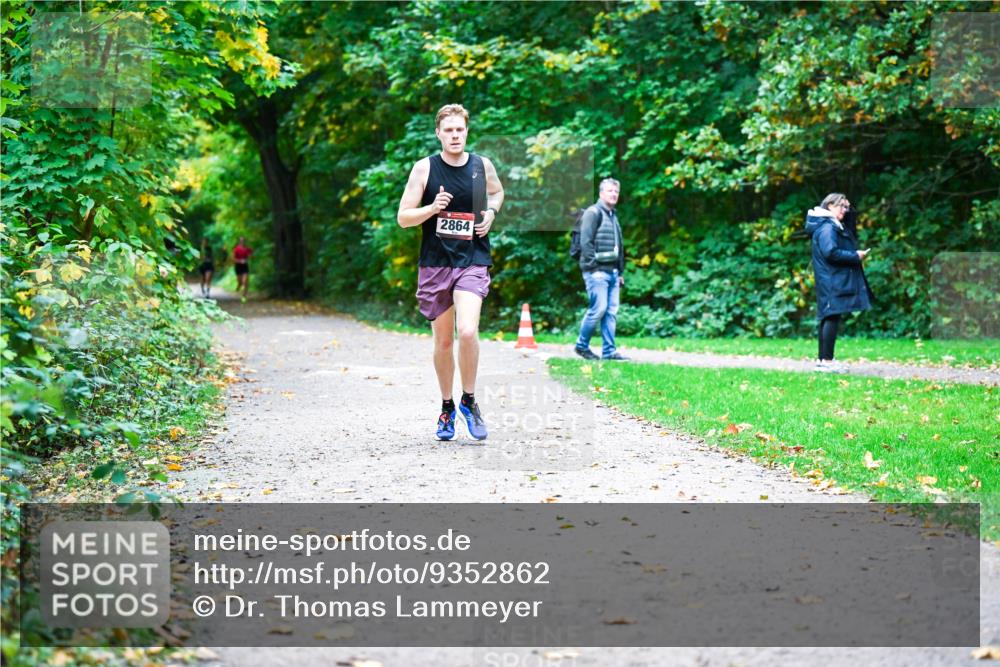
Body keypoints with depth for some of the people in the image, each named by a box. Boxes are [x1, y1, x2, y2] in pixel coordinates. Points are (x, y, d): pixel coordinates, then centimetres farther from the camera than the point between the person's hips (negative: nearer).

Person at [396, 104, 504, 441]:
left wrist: (491, 213, 6)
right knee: (443, 340, 8)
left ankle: (469, 399, 1)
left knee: (467, 331, -20)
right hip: (435, 262, 0)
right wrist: (432, 208, -19)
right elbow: (403, 217, -1)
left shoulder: (483, 165, 4)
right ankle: (447, 407, 28)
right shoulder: (424, 168, -2)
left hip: (473, 261, 0)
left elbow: (497, 192, 26)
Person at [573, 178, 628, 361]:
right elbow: (586, 242, -12)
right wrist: (593, 266, -16)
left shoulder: (613, 217, 23)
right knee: (598, 308, -12)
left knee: (611, 311, 3)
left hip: (612, 272, 8)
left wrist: (620, 272, 20)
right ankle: (582, 345, 3)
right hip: (597, 271, -8)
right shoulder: (593, 213, -4)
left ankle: (609, 351, 5)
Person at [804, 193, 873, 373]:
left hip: (830, 282, 11)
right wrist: (855, 256, -15)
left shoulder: (833, 226, 20)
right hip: (833, 281, -11)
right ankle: (827, 361, -12)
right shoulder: (827, 227, -13)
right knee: (833, 317, -11)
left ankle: (823, 360, 15)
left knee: (828, 318, 11)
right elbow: (831, 252, -23)